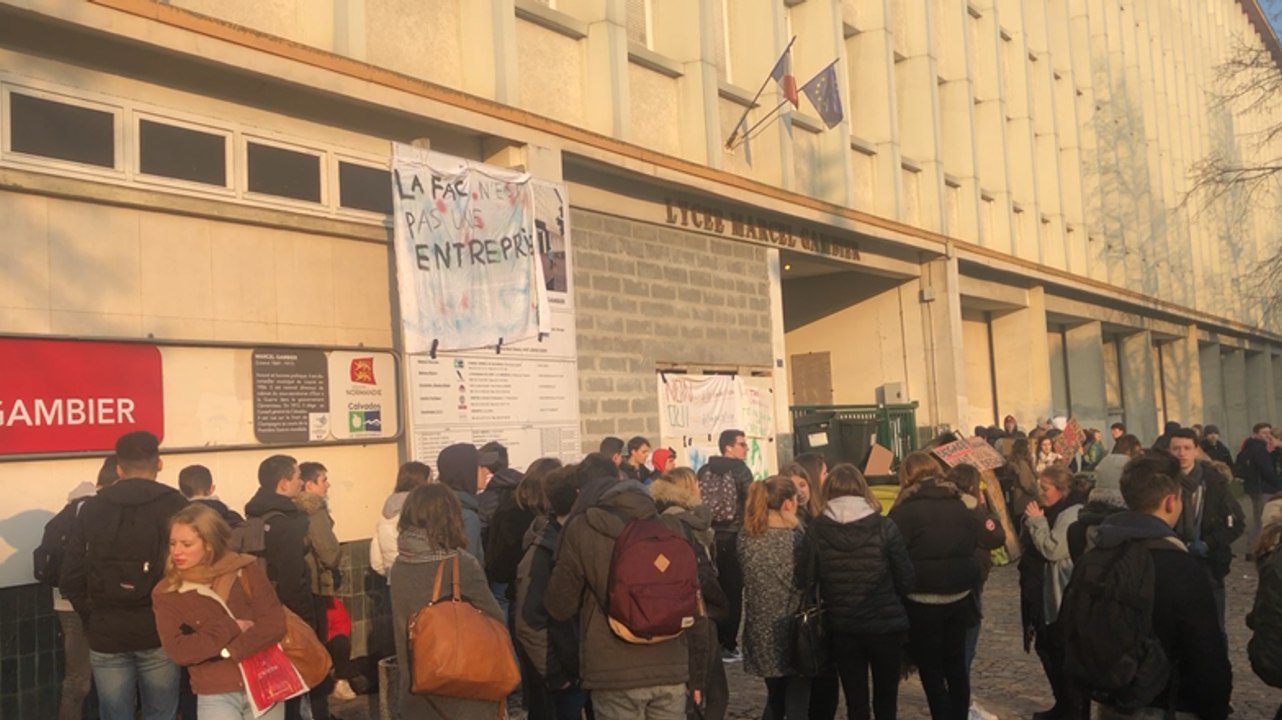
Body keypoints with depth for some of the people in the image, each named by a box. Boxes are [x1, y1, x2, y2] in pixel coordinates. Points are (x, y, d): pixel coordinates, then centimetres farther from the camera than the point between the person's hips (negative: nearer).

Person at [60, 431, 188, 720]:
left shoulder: (92, 508, 4)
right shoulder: (175, 505, -6)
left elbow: (70, 578, 3)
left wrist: (94, 619, 15)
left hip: (106, 636, 2)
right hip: (160, 633, -2)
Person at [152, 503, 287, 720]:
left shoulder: (246, 570, 0)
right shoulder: (166, 594, 1)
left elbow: (274, 623, -7)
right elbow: (177, 650, -10)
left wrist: (228, 651, -14)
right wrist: (230, 629, -13)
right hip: (215, 696, -1)